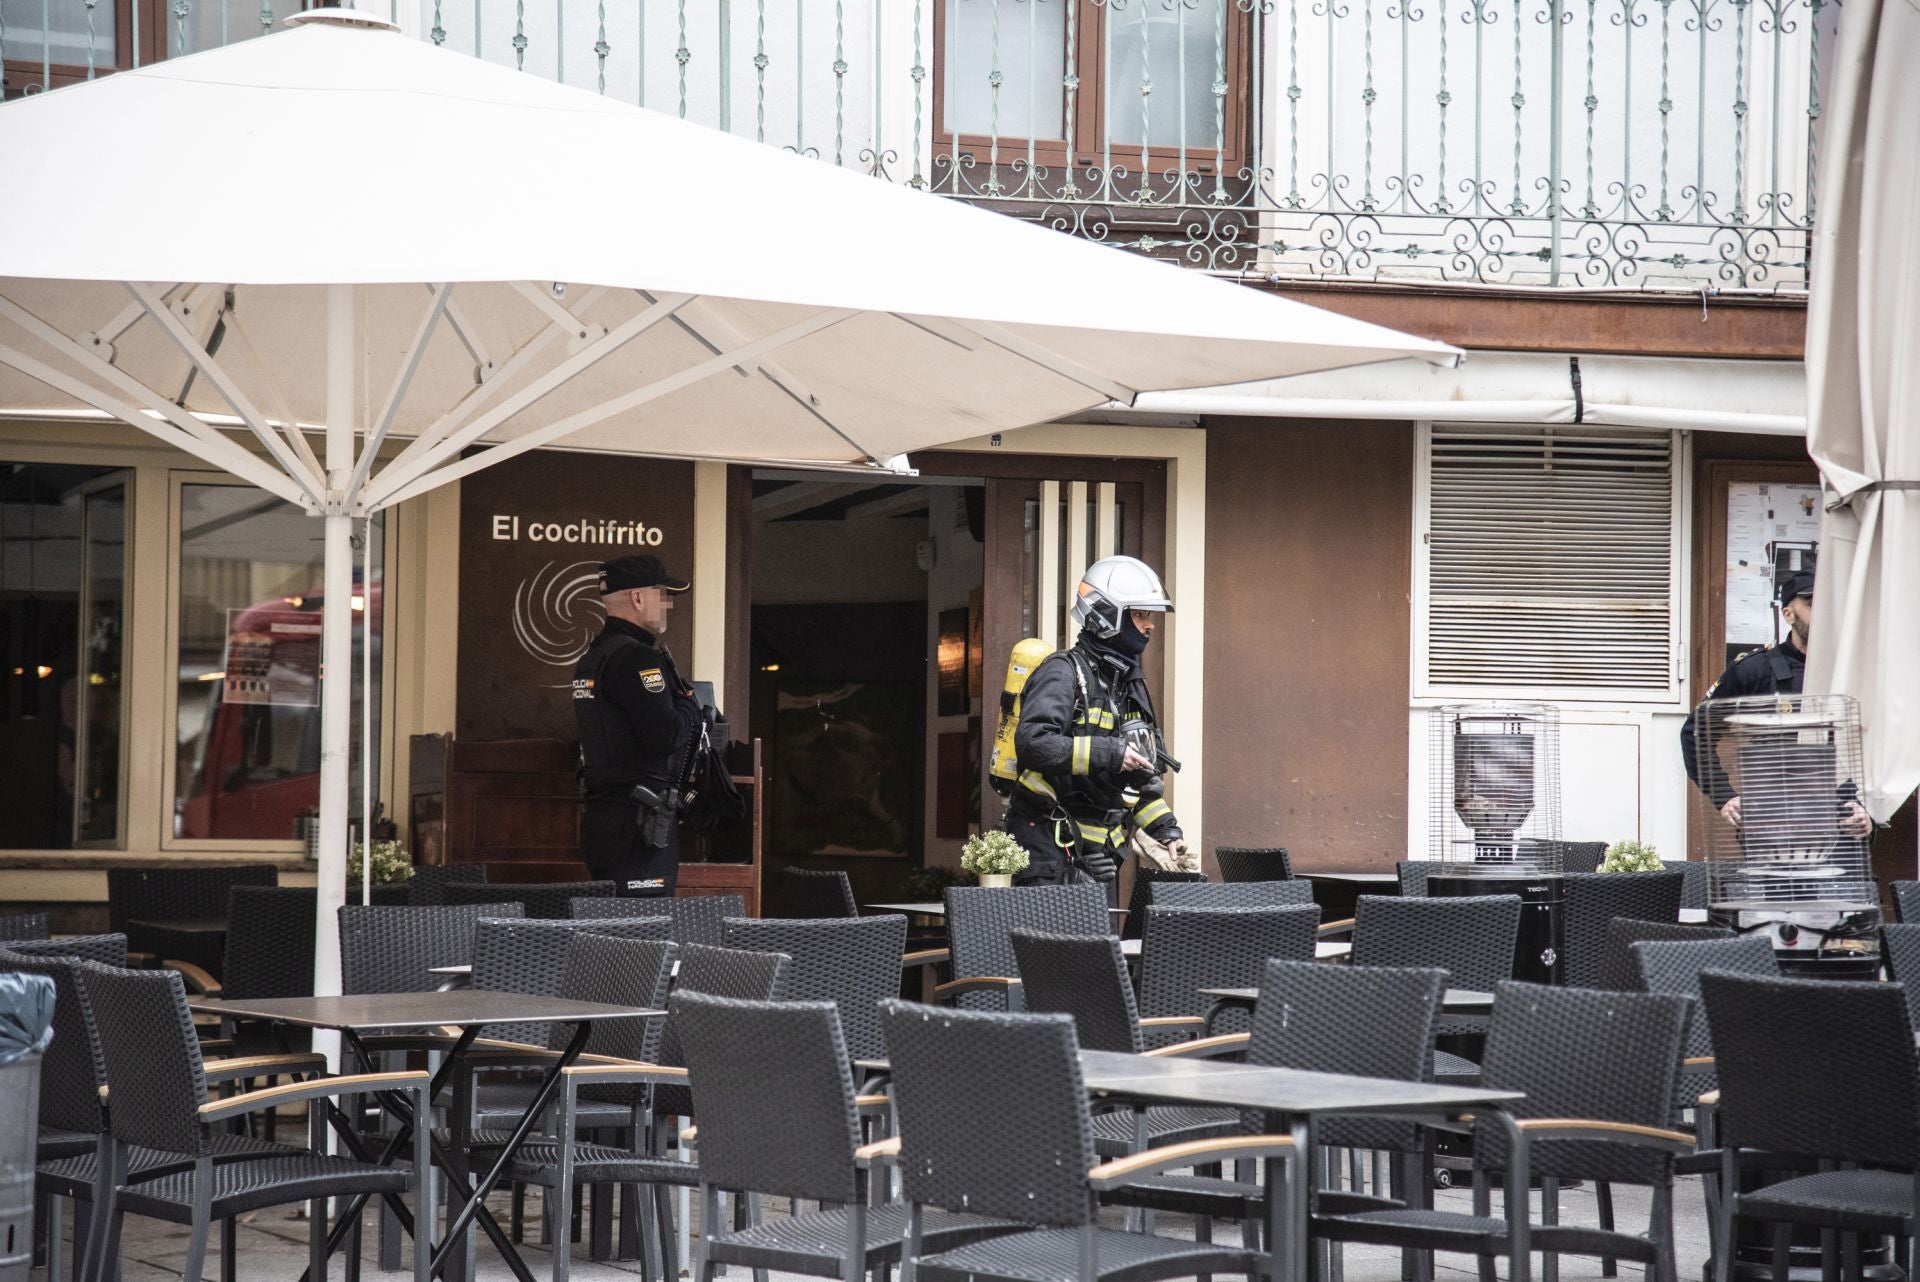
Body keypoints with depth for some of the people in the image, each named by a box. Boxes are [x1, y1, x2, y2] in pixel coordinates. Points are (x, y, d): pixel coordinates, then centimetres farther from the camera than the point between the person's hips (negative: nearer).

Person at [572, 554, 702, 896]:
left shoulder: (592, 657, 18)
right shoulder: (636, 658, -14)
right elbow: (665, 736, -21)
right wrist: (691, 705, -2)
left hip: (601, 813, 10)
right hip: (637, 823, -10)